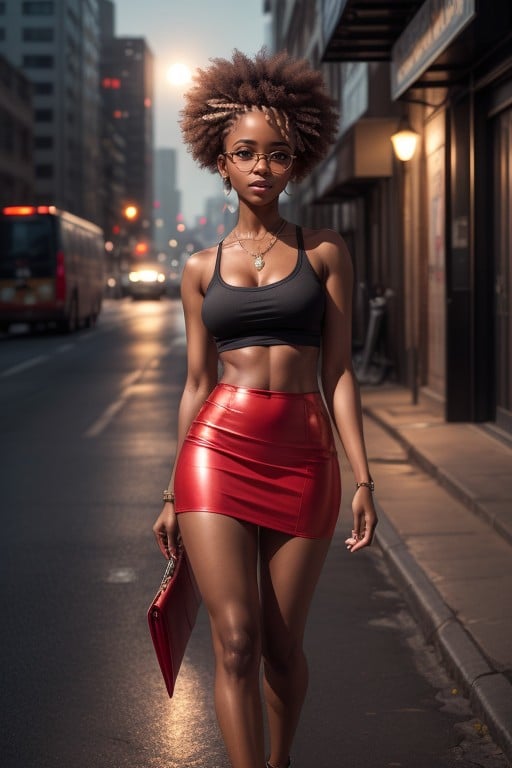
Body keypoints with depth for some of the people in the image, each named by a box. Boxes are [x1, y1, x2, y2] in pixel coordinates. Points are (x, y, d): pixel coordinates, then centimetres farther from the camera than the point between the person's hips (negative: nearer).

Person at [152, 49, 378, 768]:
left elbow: (339, 371, 3)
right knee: (235, 642, -9)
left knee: (283, 643, 9)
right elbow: (197, 383, 12)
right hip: (219, 451, 0)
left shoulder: (324, 252, 6)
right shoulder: (202, 268, 9)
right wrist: (174, 494, 12)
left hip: (303, 455, 0)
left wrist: (363, 478, -4)